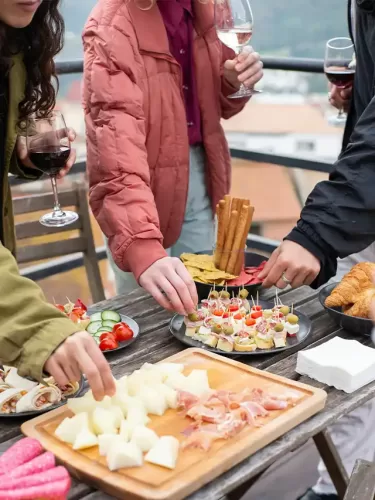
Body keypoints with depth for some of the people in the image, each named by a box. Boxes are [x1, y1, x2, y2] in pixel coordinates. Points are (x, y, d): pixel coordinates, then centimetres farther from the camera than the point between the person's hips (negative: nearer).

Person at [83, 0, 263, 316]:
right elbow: (116, 140, -34)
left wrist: (235, 81, -11)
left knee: (201, 300, 18)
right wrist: (144, 250, -47)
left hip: (199, 173, 6)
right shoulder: (112, 26, -21)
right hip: (142, 187, -6)